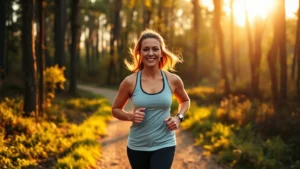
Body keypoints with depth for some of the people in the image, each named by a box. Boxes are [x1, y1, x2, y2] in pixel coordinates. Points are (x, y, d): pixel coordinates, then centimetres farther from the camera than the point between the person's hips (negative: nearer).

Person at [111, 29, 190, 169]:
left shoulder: (173, 80, -5)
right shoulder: (130, 82, -9)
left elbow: (185, 101, 16)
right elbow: (115, 109, 5)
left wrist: (178, 117, -3)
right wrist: (131, 116, -15)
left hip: (164, 145, -1)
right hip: (137, 146, 1)